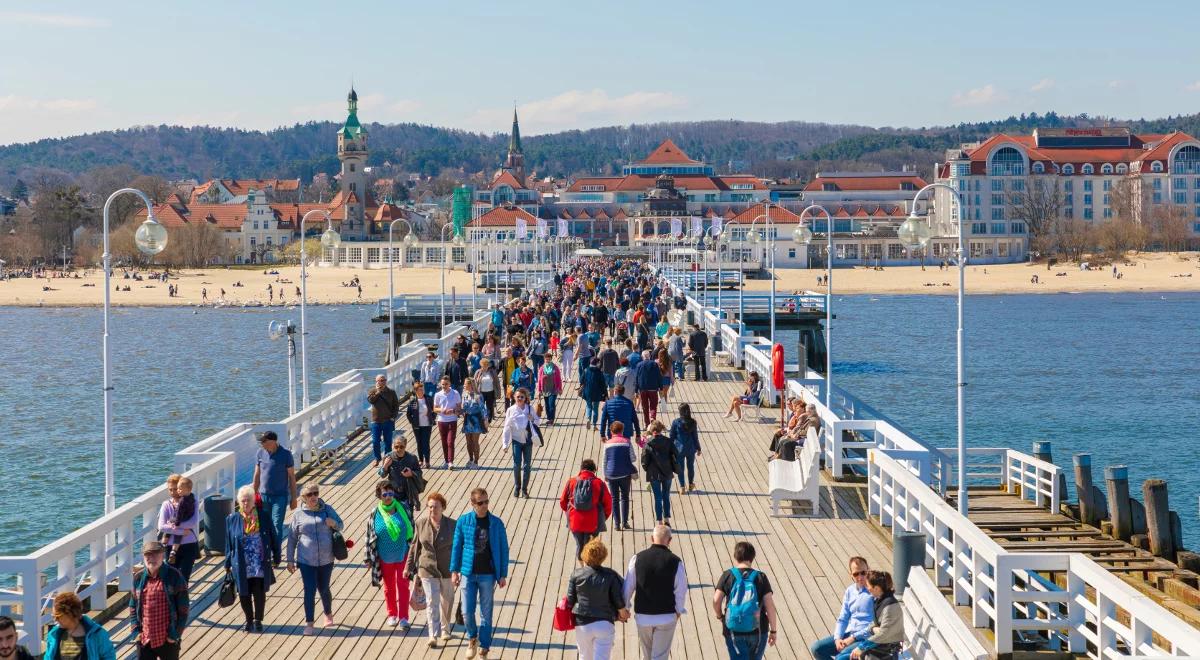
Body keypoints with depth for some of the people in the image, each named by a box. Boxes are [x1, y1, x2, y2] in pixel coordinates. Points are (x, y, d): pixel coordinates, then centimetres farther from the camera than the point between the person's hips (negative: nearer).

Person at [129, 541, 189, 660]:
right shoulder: (138, 578, 3)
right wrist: (136, 630, 0)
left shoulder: (174, 577, -9)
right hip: (144, 639, 3)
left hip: (168, 640, -3)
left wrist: (176, 634, -12)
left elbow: (183, 609, -8)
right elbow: (133, 607, 11)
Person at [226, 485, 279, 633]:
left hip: (260, 565, -1)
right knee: (244, 594, 8)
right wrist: (228, 564, 6)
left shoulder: (263, 517, -3)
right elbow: (229, 543, 5)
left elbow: (273, 538, 4)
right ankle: (249, 620, 28)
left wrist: (276, 558, 6)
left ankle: (258, 621, 20)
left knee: (259, 593, 1)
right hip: (241, 566, 1)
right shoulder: (232, 519, -2)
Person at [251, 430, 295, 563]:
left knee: (277, 526, -8)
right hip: (264, 496, 3)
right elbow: (257, 475, 10)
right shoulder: (260, 453, 0)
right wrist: (254, 495, 12)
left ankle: (276, 556, 3)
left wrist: (293, 498, -2)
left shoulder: (285, 455, -10)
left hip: (280, 497, -3)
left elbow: (292, 477, -3)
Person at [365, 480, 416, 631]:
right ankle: (392, 614, 29)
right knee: (389, 587, 14)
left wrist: (414, 550, 3)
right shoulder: (374, 514, -7)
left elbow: (412, 530, 2)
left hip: (403, 555, -1)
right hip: (385, 558, 1)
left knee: (402, 585, -3)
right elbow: (370, 537, 0)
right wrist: (369, 558, 2)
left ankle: (403, 617, 1)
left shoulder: (402, 509, -6)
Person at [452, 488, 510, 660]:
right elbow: (457, 546, 6)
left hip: (488, 575, 0)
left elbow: (503, 549, 2)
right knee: (467, 612, -1)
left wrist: (503, 575, 0)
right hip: (468, 573, 1)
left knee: (486, 613, 5)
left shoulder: (496, 523, -4)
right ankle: (472, 638, 28)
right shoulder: (463, 521, -3)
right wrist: (454, 570, 4)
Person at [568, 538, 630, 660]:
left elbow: (570, 600, -2)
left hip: (582, 624, 1)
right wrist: (623, 614, 14)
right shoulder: (610, 576, -8)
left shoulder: (576, 574, -6)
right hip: (604, 624, -1)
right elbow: (618, 601, -6)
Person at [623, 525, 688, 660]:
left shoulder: (637, 559, -8)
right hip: (667, 617, -2)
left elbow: (628, 587, -1)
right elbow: (681, 591, -6)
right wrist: (679, 611, 11)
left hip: (642, 615, 2)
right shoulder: (676, 562, -12)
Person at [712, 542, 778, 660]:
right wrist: (774, 630, 1)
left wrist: (719, 616, 10)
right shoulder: (761, 578, -2)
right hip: (758, 631, 1)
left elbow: (716, 600, -10)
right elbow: (770, 606, -6)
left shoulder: (727, 576, -3)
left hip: (734, 631, -1)